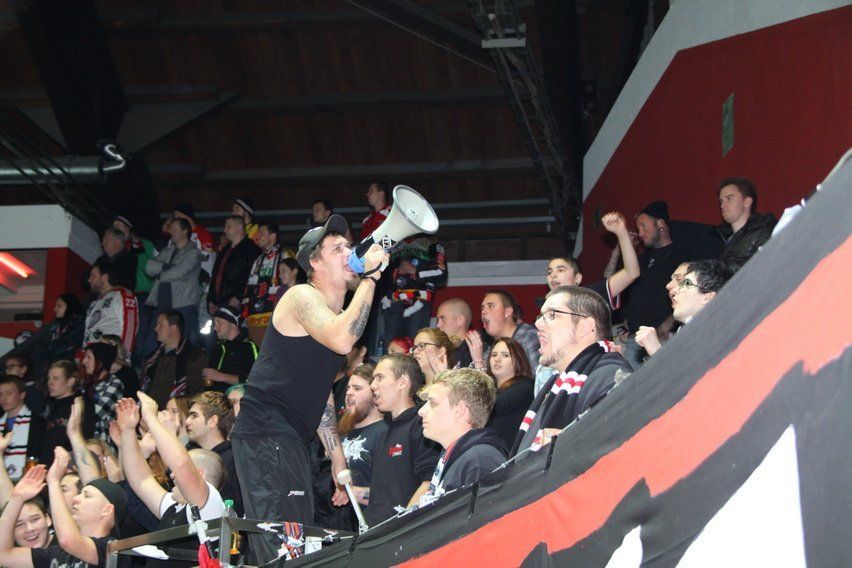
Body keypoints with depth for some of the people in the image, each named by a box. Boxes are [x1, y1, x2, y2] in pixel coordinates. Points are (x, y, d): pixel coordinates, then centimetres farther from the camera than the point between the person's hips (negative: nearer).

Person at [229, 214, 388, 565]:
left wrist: (338, 459, 22)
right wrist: (369, 276, -19)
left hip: (292, 440, 10)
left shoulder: (338, 315, 20)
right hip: (265, 433, -10)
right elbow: (342, 341, -28)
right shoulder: (302, 297, -8)